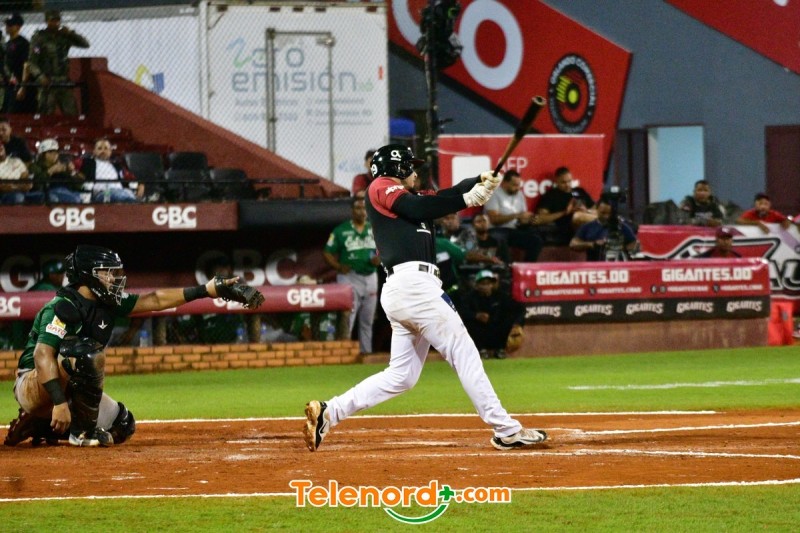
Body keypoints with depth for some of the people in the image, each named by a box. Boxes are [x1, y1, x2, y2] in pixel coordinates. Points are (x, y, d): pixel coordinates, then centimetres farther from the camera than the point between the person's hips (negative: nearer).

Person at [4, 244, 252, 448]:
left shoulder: (107, 304, 4)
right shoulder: (63, 307, -23)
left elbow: (154, 301, 7)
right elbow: (42, 355, -32)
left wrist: (205, 291, 1)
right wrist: (59, 402, -40)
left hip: (69, 389, 10)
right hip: (32, 386, -10)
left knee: (122, 426, 13)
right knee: (88, 352, -32)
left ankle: (38, 425, 15)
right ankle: (83, 430, -19)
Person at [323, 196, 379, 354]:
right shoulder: (341, 230, -4)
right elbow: (327, 253, -3)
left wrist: (379, 259, -5)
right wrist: (338, 266, -20)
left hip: (370, 277, 5)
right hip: (349, 277, -5)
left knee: (367, 321, 12)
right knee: (347, 320, -11)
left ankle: (366, 352, 19)